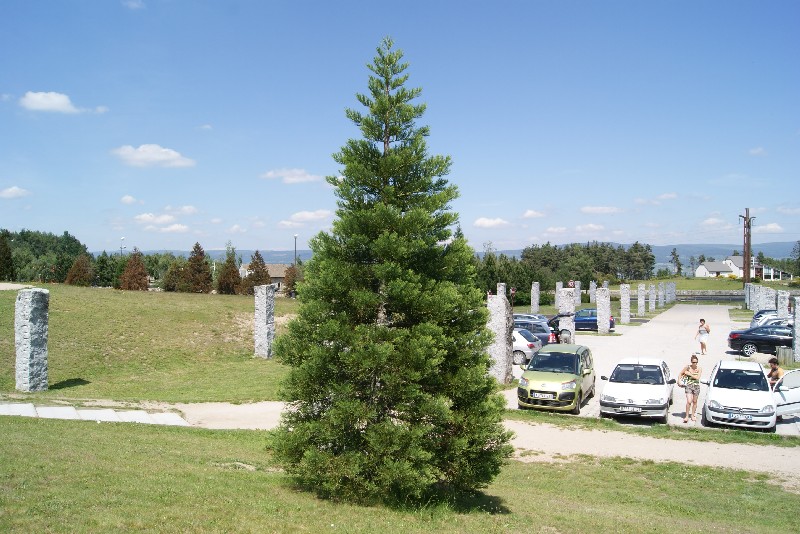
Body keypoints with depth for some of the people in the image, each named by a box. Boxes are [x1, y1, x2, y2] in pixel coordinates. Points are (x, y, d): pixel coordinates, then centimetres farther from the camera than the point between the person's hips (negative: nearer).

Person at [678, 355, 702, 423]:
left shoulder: (699, 369, -2)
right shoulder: (687, 367, -4)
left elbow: (697, 377, -14)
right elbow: (680, 374, 6)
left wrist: (689, 374, -16)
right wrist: (679, 381, -7)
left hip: (696, 386, 2)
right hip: (689, 386, -2)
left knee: (694, 401, 10)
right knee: (689, 401, -13)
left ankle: (692, 415, 25)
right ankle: (687, 416, -4)